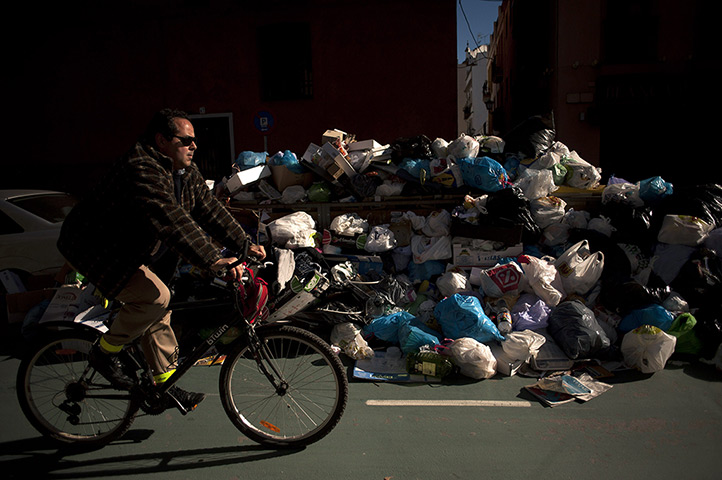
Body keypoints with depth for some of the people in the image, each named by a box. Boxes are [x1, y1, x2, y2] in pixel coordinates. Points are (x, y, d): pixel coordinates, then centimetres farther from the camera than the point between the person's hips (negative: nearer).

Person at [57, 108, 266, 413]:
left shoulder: (186, 172, 0)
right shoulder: (141, 170, -30)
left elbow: (210, 210, 0)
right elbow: (173, 221, -41)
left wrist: (244, 245, -9)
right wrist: (212, 260, -46)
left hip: (133, 251, 10)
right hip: (95, 250, -9)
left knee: (156, 312, 9)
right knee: (155, 296, -25)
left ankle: (165, 387, 21)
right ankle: (105, 352, -2)